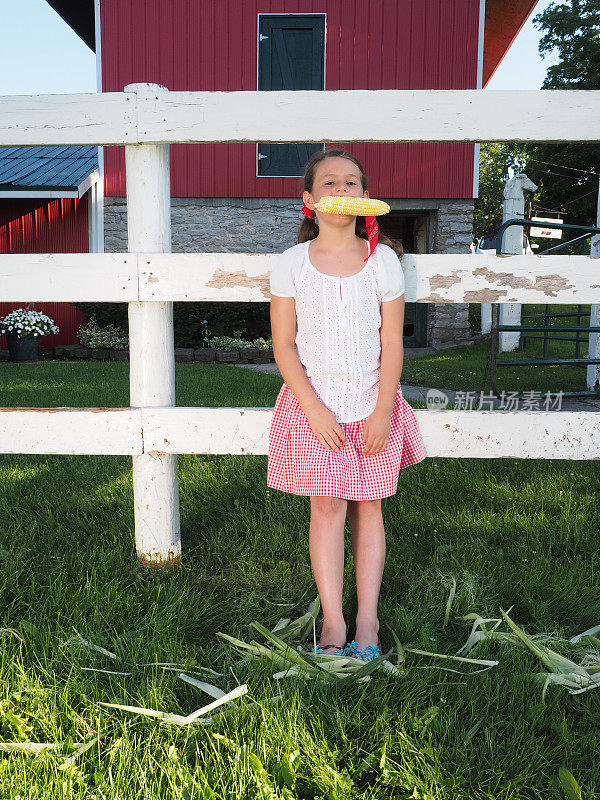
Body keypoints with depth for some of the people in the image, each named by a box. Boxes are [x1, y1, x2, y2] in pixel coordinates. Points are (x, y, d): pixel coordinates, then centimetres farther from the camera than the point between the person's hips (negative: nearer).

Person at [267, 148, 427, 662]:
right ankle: (333, 622, 7)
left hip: (371, 402, 1)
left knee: (368, 505, 6)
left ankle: (368, 618, 15)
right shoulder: (292, 263, -2)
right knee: (326, 507, -3)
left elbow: (392, 344, 0)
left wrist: (383, 411, -8)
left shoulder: (382, 260, 0)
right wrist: (314, 409, -12)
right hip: (313, 403, -1)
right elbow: (283, 345, -4)